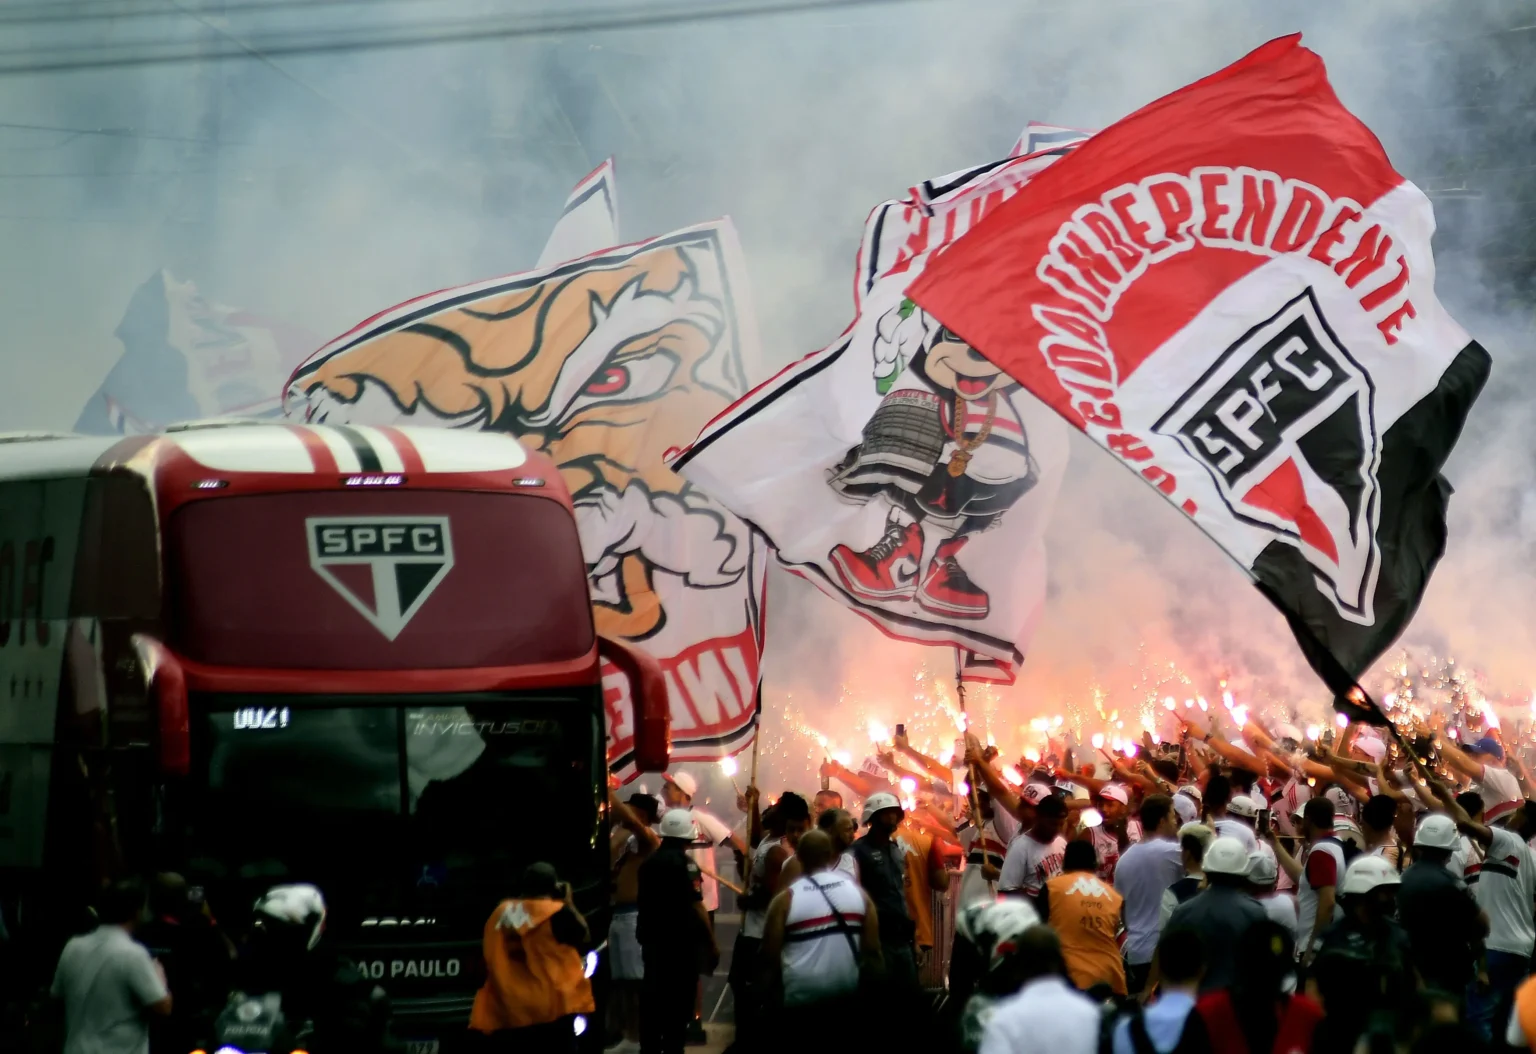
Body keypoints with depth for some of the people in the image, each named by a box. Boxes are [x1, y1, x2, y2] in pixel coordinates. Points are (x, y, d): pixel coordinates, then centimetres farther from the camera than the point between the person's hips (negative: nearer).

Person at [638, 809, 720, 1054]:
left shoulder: (649, 862, 6)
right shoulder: (685, 864, -16)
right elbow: (696, 907, -18)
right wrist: (712, 943, -11)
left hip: (652, 939, 7)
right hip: (682, 942, -6)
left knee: (652, 997, 11)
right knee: (679, 1002, -1)